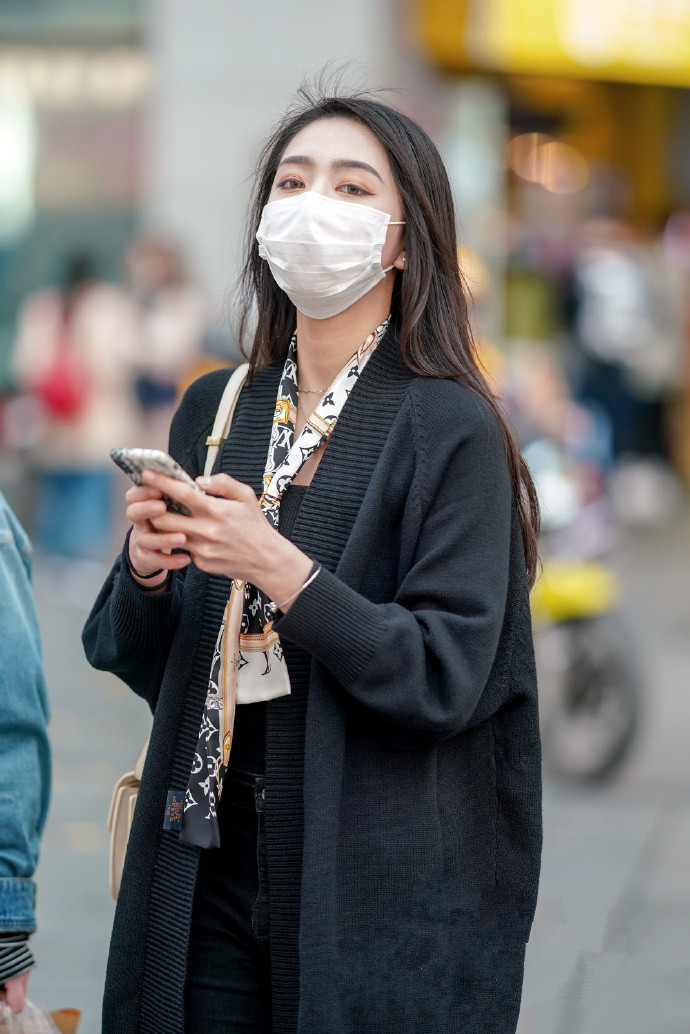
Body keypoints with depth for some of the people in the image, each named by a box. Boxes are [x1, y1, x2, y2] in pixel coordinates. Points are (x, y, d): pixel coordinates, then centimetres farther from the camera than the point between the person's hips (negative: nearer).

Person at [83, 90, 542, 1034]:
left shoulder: (449, 427, -9)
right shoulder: (214, 411, 7)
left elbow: (446, 680, -16)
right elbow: (132, 659, 11)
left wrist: (279, 568, -24)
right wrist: (146, 571, -10)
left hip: (379, 886, -4)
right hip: (211, 874, 5)